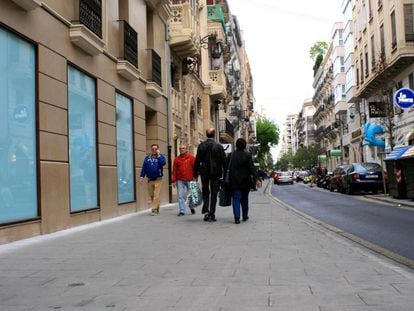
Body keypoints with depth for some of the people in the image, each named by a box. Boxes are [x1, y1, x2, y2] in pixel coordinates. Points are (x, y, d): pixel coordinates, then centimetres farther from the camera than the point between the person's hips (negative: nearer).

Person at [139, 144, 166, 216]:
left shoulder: (161, 156, 2)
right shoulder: (147, 158, 9)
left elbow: (163, 163, -20)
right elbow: (144, 168, 8)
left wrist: (158, 155, -14)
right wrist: (142, 176, 0)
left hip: (158, 179, -3)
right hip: (150, 179, 4)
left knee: (156, 195, -9)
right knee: (151, 195, 9)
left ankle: (154, 210, -10)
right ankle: (157, 208, 23)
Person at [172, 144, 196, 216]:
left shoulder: (191, 157, 1)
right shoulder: (177, 159, 8)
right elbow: (174, 170, 7)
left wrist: (195, 178, -6)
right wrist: (174, 181, 3)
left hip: (190, 180, -1)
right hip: (180, 180, 1)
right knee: (181, 196, -3)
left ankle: (192, 208, 32)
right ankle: (182, 211, 1)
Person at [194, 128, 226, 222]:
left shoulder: (201, 145, -3)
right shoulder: (219, 146, -5)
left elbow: (197, 160, -3)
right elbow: (224, 161, -3)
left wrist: (196, 172, 4)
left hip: (204, 172, 1)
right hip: (216, 172, -1)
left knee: (205, 192, 14)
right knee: (214, 194, 5)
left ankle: (206, 211, 0)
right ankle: (212, 214, 4)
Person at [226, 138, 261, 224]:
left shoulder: (231, 155, 0)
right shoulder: (248, 155, -5)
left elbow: (226, 167, 3)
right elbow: (252, 168, -12)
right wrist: (257, 179, -15)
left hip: (234, 181, 0)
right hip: (245, 181, 0)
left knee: (236, 199, -1)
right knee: (244, 199, 16)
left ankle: (237, 217, -15)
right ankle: (245, 216, 27)